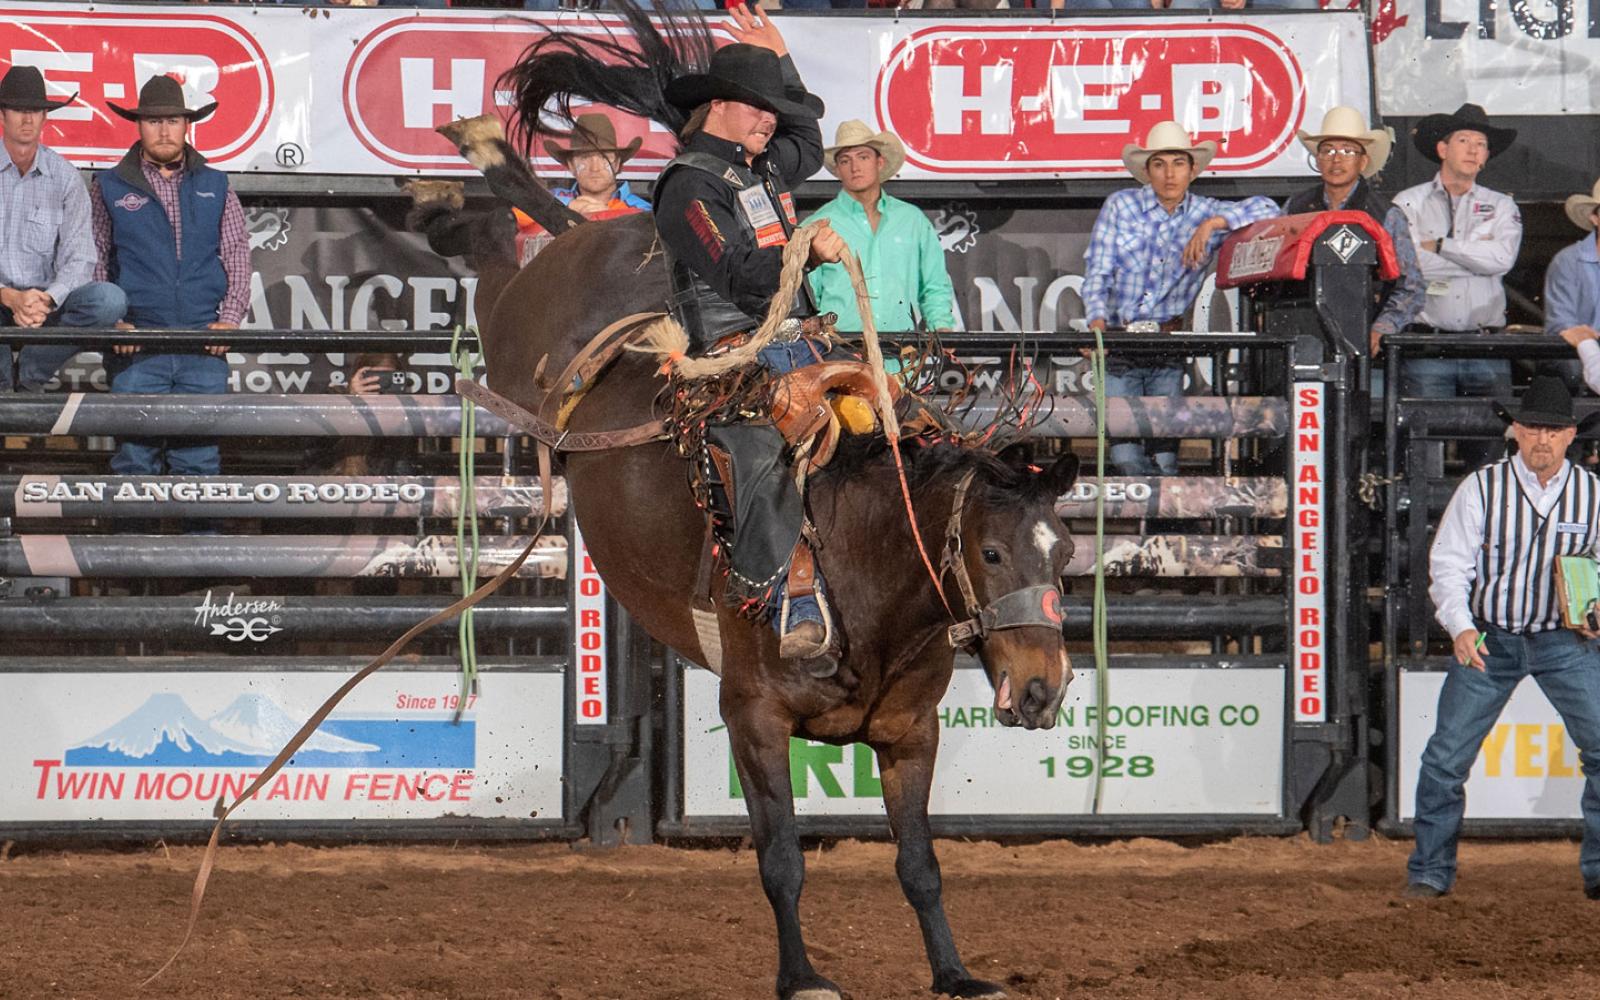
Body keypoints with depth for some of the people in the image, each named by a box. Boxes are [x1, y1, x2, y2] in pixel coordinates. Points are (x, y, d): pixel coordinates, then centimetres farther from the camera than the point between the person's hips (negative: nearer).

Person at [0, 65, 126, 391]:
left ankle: (31, 373, -7)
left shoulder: (64, 177, 6)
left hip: (48, 301, 3)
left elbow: (79, 258, -1)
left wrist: (47, 300, -21)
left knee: (110, 299, -27)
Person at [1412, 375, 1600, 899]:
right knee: (1447, 754, -1)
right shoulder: (1482, 487, -8)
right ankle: (1430, 870, 13)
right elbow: (1448, 563, -6)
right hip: (1487, 639, -1)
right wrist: (1461, 628, -21)